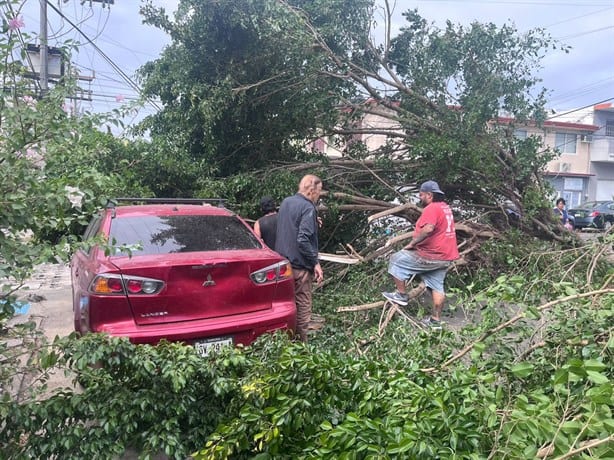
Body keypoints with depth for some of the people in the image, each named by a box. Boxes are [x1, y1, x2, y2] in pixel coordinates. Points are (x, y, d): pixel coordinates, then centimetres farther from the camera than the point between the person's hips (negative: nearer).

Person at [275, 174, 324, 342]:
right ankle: (300, 341, 12)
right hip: (300, 265, -8)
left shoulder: (285, 202, 10)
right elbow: (303, 240, -24)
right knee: (302, 305, 4)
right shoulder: (308, 208, -16)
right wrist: (315, 263, -17)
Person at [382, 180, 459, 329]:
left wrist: (412, 243, -24)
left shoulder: (432, 208, -17)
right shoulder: (445, 207, 16)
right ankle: (435, 320, 20)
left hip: (431, 256, -10)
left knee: (396, 260, 0)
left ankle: (401, 295, 7)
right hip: (445, 257, 10)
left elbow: (428, 229, -34)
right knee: (437, 287, 15)